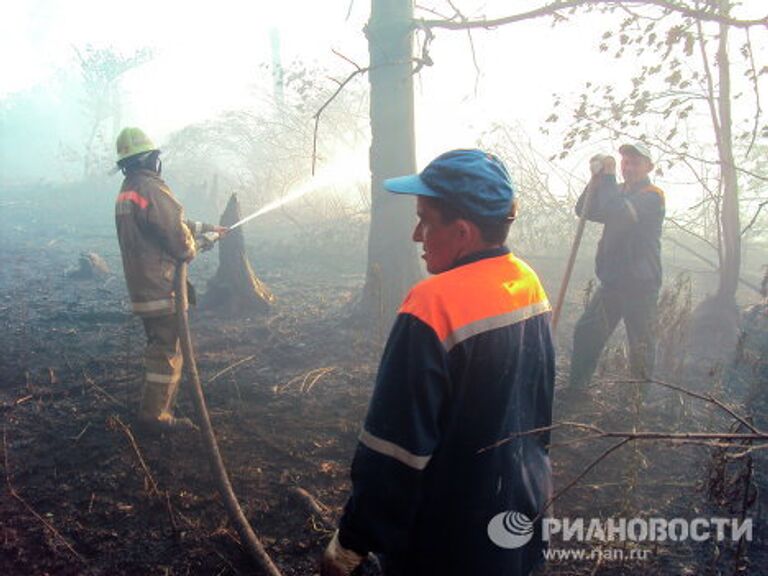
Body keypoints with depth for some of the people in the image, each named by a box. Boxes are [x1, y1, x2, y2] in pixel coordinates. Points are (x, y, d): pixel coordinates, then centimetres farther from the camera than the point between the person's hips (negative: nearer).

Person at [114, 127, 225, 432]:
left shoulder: (127, 190, 15)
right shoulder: (151, 188, -18)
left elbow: (173, 221, 21)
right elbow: (176, 233, -20)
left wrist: (208, 227, 26)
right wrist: (190, 252, 1)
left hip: (142, 285, 10)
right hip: (162, 286, -10)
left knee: (160, 346, 20)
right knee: (168, 350, -2)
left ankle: (155, 408, 28)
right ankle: (156, 414, 4)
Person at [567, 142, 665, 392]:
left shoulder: (652, 195, -9)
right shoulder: (618, 191, 15)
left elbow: (621, 213, -27)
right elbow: (584, 211, 4)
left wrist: (608, 176, -19)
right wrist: (597, 178, -10)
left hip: (640, 285, -7)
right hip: (611, 282, 7)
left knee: (641, 347, 1)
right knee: (585, 333, 6)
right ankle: (574, 389, 16)